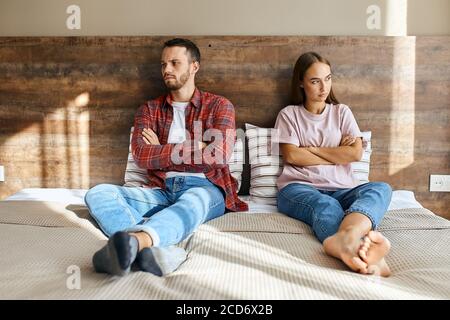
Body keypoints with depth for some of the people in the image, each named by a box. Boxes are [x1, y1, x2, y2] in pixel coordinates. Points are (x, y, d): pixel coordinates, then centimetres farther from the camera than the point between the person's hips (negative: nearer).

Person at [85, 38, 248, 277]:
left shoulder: (218, 105, 9)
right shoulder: (149, 109, 16)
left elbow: (218, 155, -8)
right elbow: (141, 156, -2)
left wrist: (161, 151, -1)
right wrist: (193, 148, -4)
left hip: (204, 188, -2)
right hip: (162, 191, 3)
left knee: (193, 202, -39)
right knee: (98, 193, -21)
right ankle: (151, 249, -46)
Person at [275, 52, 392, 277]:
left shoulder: (342, 112, 20)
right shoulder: (289, 114, 14)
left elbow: (356, 153, 4)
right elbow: (291, 156, -3)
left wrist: (311, 149, 2)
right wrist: (337, 154, 3)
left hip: (341, 188, 3)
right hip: (299, 187, -2)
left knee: (381, 188, -30)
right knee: (325, 205, -37)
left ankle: (346, 237, -64)